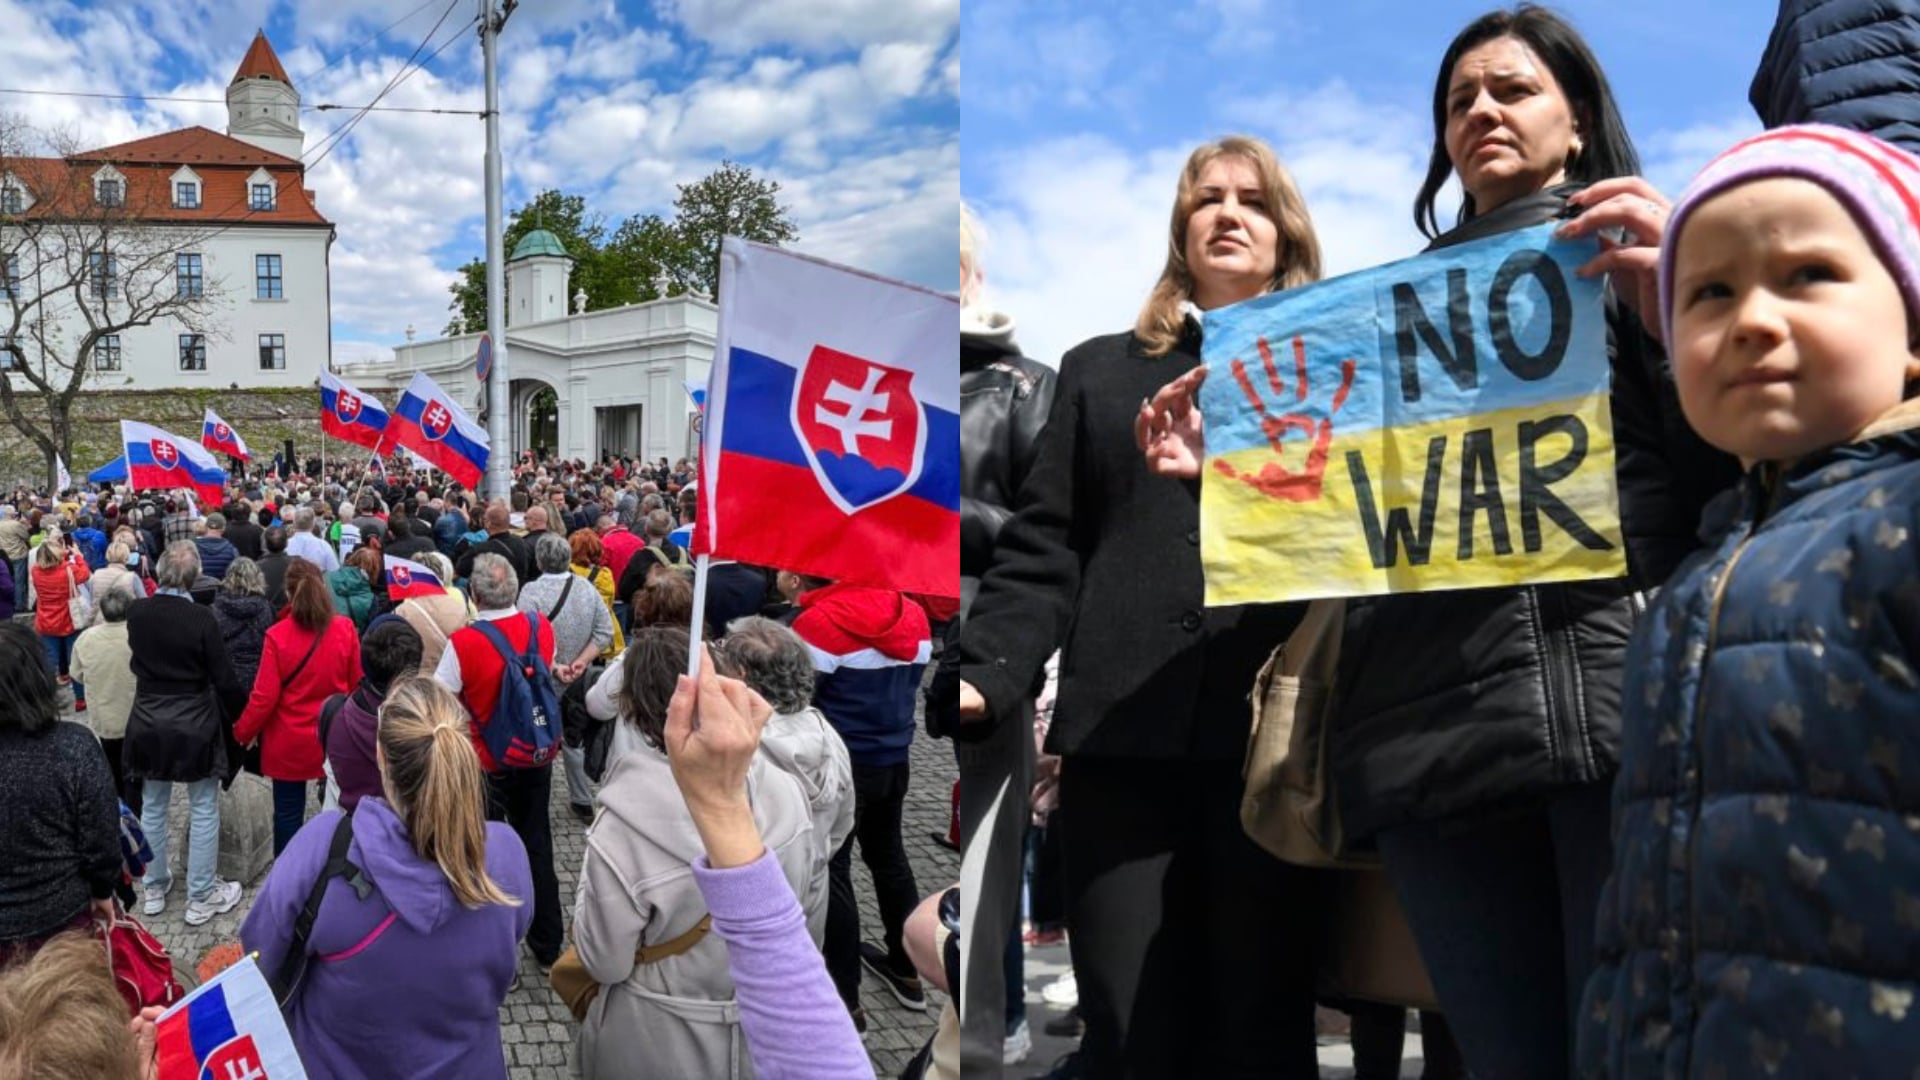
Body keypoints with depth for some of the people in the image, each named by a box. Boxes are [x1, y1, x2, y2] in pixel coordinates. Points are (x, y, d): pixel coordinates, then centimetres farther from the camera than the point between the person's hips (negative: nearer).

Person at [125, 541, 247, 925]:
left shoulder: (136, 613, -6)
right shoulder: (201, 618, -19)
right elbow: (224, 680, -14)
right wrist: (248, 712, 2)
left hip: (148, 722, 4)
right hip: (194, 723, -4)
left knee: (152, 807, 18)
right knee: (204, 811, 6)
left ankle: (155, 888, 29)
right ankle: (201, 897, 11)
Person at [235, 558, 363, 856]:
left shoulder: (277, 635, -15)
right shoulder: (345, 629, -11)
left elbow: (264, 697, -11)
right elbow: (357, 684, -1)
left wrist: (242, 733, 5)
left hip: (288, 744, -1)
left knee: (288, 814, 11)